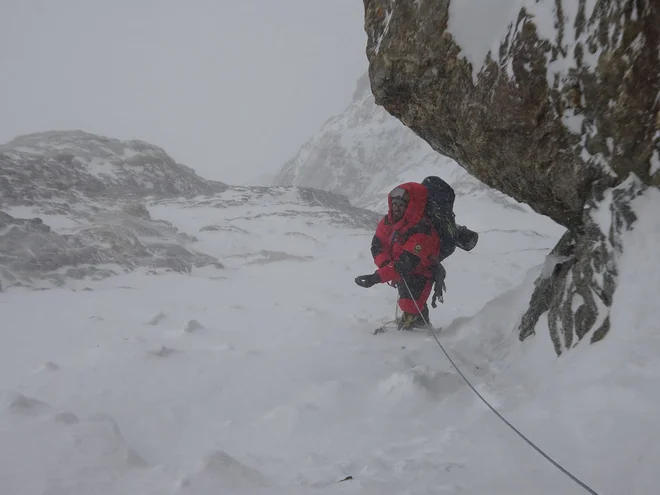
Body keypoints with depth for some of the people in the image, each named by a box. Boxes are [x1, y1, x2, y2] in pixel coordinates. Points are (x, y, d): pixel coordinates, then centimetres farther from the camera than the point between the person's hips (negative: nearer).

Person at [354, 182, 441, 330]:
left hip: (418, 277, -8)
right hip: (402, 275, 8)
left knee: (411, 312, -20)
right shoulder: (390, 220, -12)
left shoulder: (422, 232, -35)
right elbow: (377, 244, -7)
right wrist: (385, 264, -27)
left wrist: (377, 277, -46)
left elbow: (406, 263, -39)